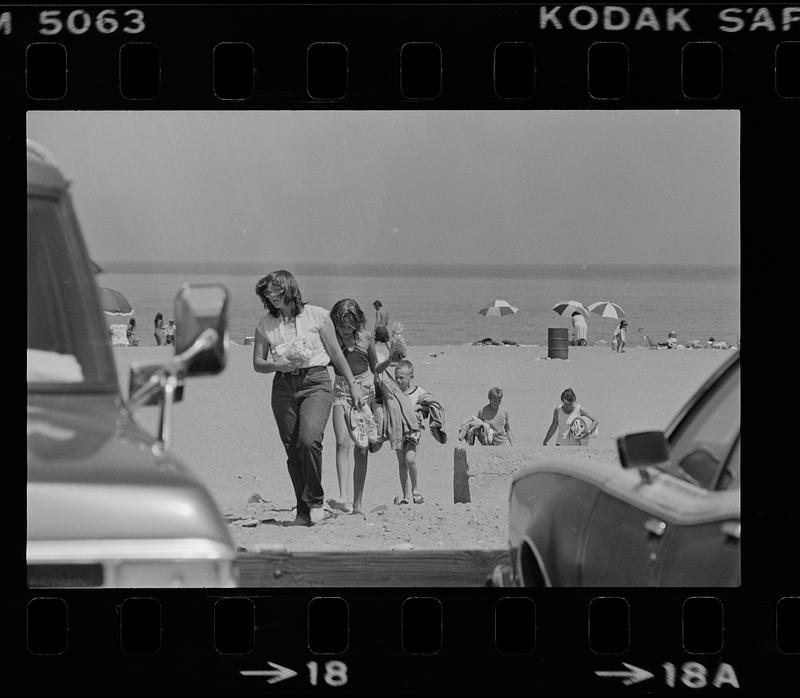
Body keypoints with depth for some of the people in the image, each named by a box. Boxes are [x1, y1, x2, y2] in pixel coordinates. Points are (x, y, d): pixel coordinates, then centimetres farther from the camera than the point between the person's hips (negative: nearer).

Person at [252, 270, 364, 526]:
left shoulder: (317, 316, 1)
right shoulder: (265, 325, 8)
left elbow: (336, 354, 7)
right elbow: (258, 364, 10)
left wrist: (353, 384, 9)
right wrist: (278, 365, -10)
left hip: (316, 382, -3)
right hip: (283, 387, 3)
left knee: (309, 440, -22)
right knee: (292, 450, 1)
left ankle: (315, 501, -5)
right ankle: (303, 510, 11)